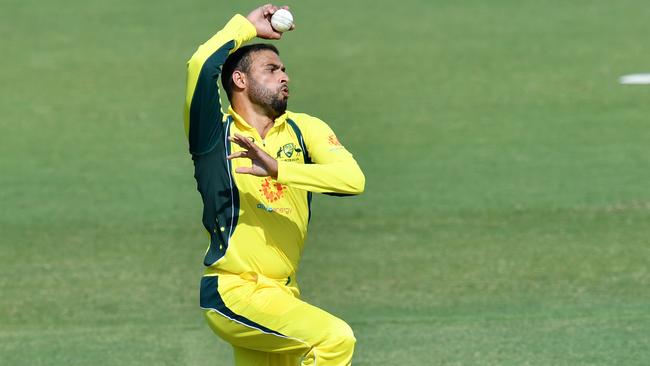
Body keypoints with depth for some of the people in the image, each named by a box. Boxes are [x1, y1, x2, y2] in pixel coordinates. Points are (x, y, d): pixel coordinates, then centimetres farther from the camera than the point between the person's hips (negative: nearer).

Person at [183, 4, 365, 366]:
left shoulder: (303, 129, 8)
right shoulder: (216, 134, -2)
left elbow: (354, 179, -10)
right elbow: (202, 65, -20)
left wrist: (279, 168, -22)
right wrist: (248, 26, -3)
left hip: (282, 295, 6)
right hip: (232, 292, -6)